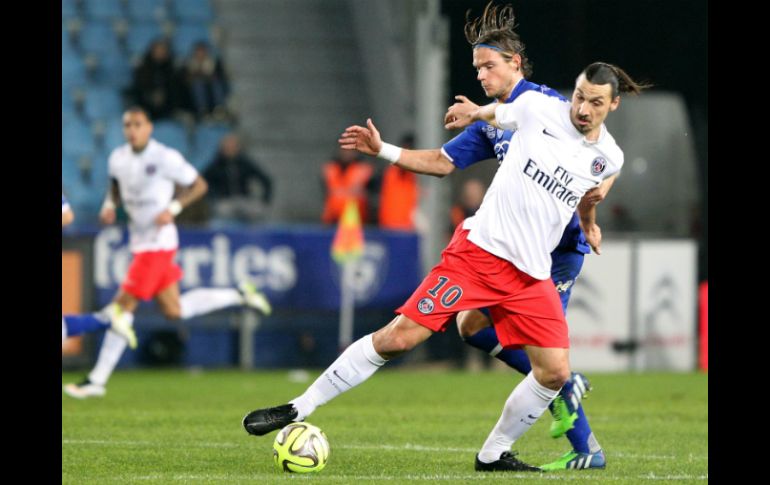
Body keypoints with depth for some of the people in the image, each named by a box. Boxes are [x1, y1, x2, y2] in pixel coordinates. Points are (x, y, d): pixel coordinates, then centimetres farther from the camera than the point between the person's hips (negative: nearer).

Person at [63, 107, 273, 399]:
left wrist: (173, 208, -18)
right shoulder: (118, 158, 6)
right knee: (174, 311, 13)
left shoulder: (164, 158, -14)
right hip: (139, 241, 8)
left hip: (158, 241, -8)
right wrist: (110, 205, 2)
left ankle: (97, 380, -7)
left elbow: (199, 185, -6)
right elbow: (116, 187, 24)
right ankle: (239, 295, 28)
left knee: (124, 304, -10)